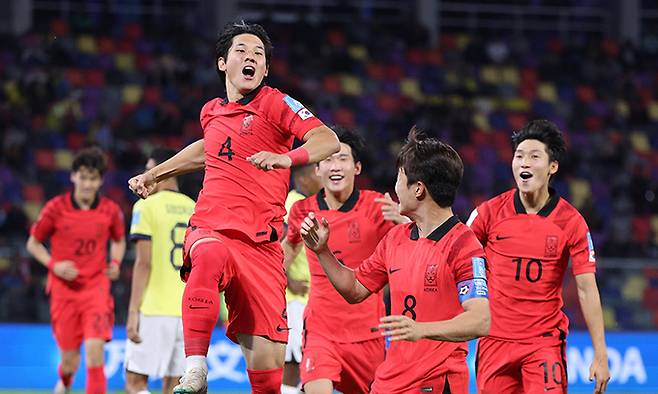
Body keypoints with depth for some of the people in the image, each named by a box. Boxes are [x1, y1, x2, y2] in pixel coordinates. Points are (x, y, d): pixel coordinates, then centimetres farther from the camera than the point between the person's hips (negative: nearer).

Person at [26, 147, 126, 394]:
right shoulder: (56, 208, -4)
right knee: (70, 358, 6)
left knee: (95, 349, -18)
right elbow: (33, 244, 6)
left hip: (96, 288, 0)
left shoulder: (110, 211, 0)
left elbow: (119, 241, 19)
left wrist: (115, 263, -1)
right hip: (64, 289, 0)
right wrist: (53, 265, -10)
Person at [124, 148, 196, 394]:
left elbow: (143, 264, -11)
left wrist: (133, 312, -10)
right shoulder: (194, 209, 12)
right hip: (188, 311, 6)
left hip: (154, 309, -5)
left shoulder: (146, 207, -5)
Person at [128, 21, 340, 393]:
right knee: (210, 256, -38)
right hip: (210, 230, 2)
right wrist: (155, 174, 43)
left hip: (260, 244, -2)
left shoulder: (275, 103, 1)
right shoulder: (212, 111, 16)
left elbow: (328, 140, -14)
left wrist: (287, 157, -31)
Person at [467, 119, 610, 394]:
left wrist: (600, 355, -7)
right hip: (495, 339, 2)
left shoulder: (571, 222, -4)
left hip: (545, 342, -2)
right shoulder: (490, 212, -1)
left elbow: (587, 290, -4)